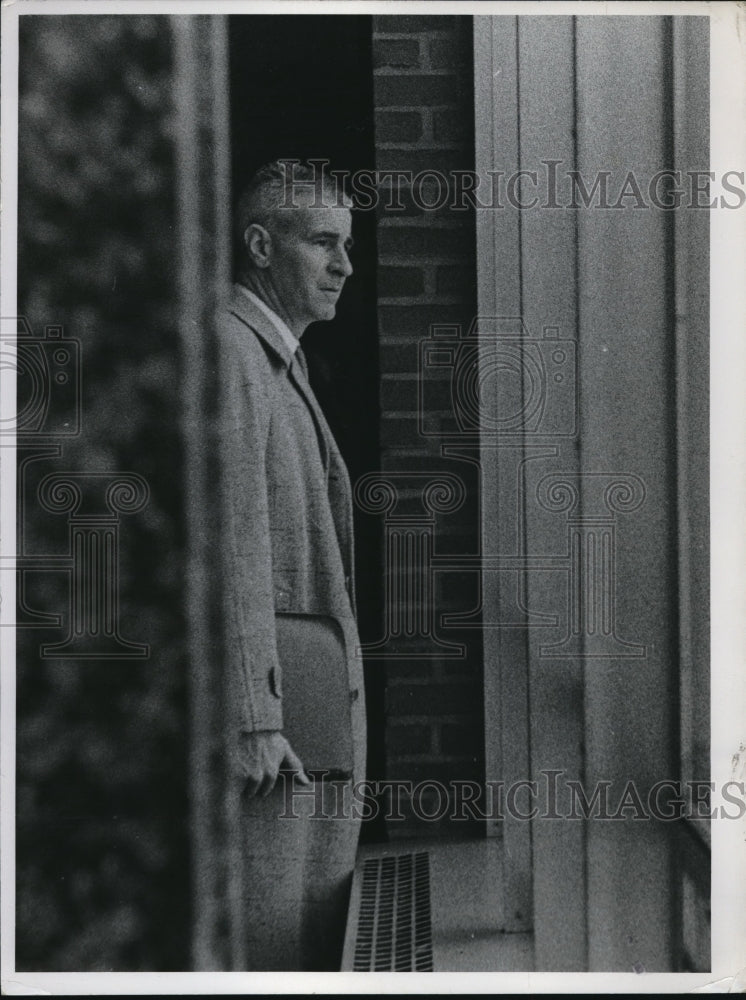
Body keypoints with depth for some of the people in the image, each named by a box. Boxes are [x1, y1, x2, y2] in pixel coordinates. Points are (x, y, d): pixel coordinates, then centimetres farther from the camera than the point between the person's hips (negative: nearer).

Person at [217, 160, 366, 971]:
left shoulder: (279, 358, 20)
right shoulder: (226, 348, -12)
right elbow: (231, 541, -19)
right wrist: (255, 718, -21)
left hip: (320, 693, 10)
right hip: (268, 693, -10)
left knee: (319, 928, 15)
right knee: (267, 934, -3)